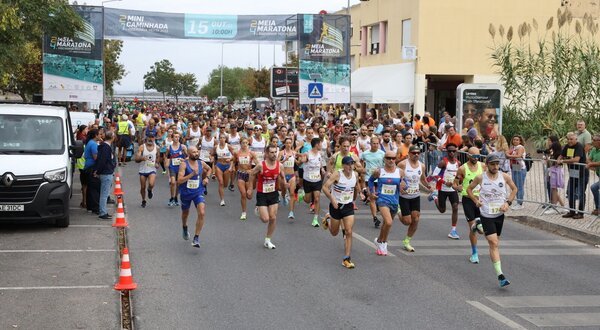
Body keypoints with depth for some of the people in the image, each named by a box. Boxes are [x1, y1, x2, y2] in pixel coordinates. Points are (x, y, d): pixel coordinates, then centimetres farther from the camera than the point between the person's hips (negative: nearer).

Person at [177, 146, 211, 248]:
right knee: (185, 213, 21)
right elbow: (179, 180, -25)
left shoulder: (201, 163, -2)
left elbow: (209, 169, 22)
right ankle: (185, 228, 55)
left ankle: (196, 238, -12)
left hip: (198, 192, 2)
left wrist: (206, 177, 5)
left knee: (201, 213, -19)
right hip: (185, 193, -2)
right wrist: (192, 174, -31)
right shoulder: (184, 164, -16)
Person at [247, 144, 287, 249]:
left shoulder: (279, 165, -8)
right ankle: (258, 209, 29)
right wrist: (250, 188, 1)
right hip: (262, 194, -4)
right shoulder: (261, 165, -19)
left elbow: (282, 176, 11)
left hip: (273, 194, 4)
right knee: (265, 219, -8)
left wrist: (285, 182, -9)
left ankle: (267, 240, 17)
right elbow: (252, 174, -2)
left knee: (273, 218, 1)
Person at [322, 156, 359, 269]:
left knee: (349, 232, -9)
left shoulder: (355, 175, -3)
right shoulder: (337, 174, -18)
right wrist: (332, 199, -28)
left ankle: (346, 259, -3)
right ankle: (327, 221, 49)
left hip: (348, 206, 3)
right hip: (336, 206, -3)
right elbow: (325, 187, -21)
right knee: (334, 233, 14)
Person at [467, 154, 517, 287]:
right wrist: (476, 200, -6)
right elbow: (469, 189, 9)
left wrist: (508, 202, -1)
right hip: (486, 215, -3)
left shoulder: (504, 177, -2)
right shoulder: (480, 178, -7)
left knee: (496, 242, 14)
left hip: (500, 214, 4)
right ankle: (500, 275, -17)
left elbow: (514, 189, 13)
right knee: (494, 243, -13)